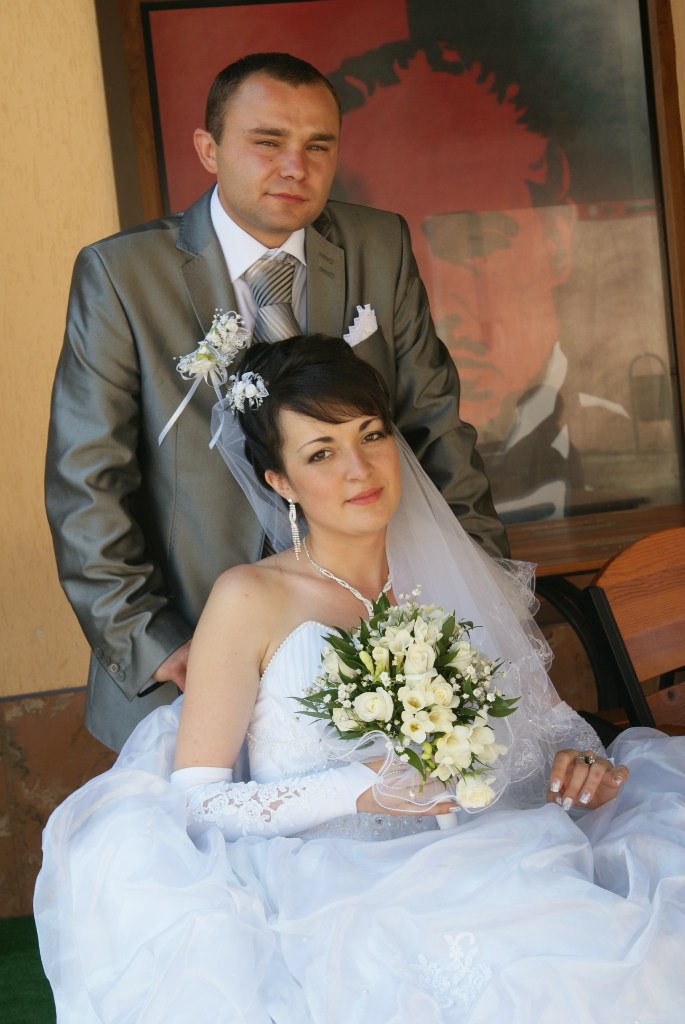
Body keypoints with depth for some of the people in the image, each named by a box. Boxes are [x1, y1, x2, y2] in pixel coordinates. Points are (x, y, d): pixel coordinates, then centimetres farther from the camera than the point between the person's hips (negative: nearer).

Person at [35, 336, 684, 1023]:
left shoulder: (458, 580, 11)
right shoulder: (252, 600, -2)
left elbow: (545, 716, 21)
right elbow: (193, 798, -4)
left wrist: (583, 762, -3)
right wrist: (360, 789, -16)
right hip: (324, 902, -4)